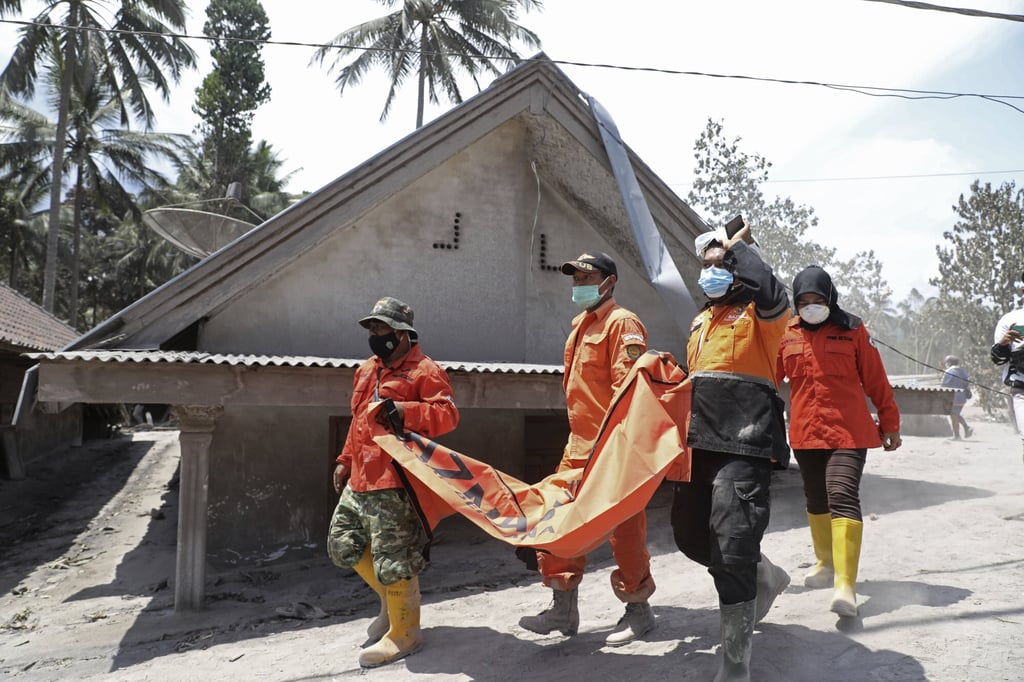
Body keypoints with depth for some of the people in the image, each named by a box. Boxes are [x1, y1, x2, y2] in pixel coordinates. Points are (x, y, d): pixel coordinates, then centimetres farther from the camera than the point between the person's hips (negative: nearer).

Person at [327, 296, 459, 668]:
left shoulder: (425, 370, -8)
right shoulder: (367, 370, 18)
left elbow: (447, 414, -19)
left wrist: (405, 411, -31)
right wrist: (346, 461, 24)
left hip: (395, 482, -9)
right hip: (361, 479, 9)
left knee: (392, 557, -5)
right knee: (342, 544, 16)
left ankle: (403, 632, 14)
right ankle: (392, 600, 35)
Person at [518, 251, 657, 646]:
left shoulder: (622, 323, -11)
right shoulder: (581, 324, 17)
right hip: (579, 445, 9)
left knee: (624, 529, 3)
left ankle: (638, 609, 20)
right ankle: (563, 608, 19)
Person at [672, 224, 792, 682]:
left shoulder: (760, 313, -2)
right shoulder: (701, 321, 22)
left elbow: (769, 290, -27)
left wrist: (739, 245, -10)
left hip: (744, 444, -9)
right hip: (701, 442, 9)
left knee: (732, 548, -13)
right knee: (690, 536, 16)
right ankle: (763, 577, 41)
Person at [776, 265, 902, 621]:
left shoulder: (852, 331, 0)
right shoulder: (787, 335, 5)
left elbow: (876, 382, 5)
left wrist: (890, 425, 9)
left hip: (848, 431, -3)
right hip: (805, 433, 4)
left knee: (843, 497, -17)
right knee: (816, 500, 16)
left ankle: (845, 586, -18)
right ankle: (826, 562, 37)